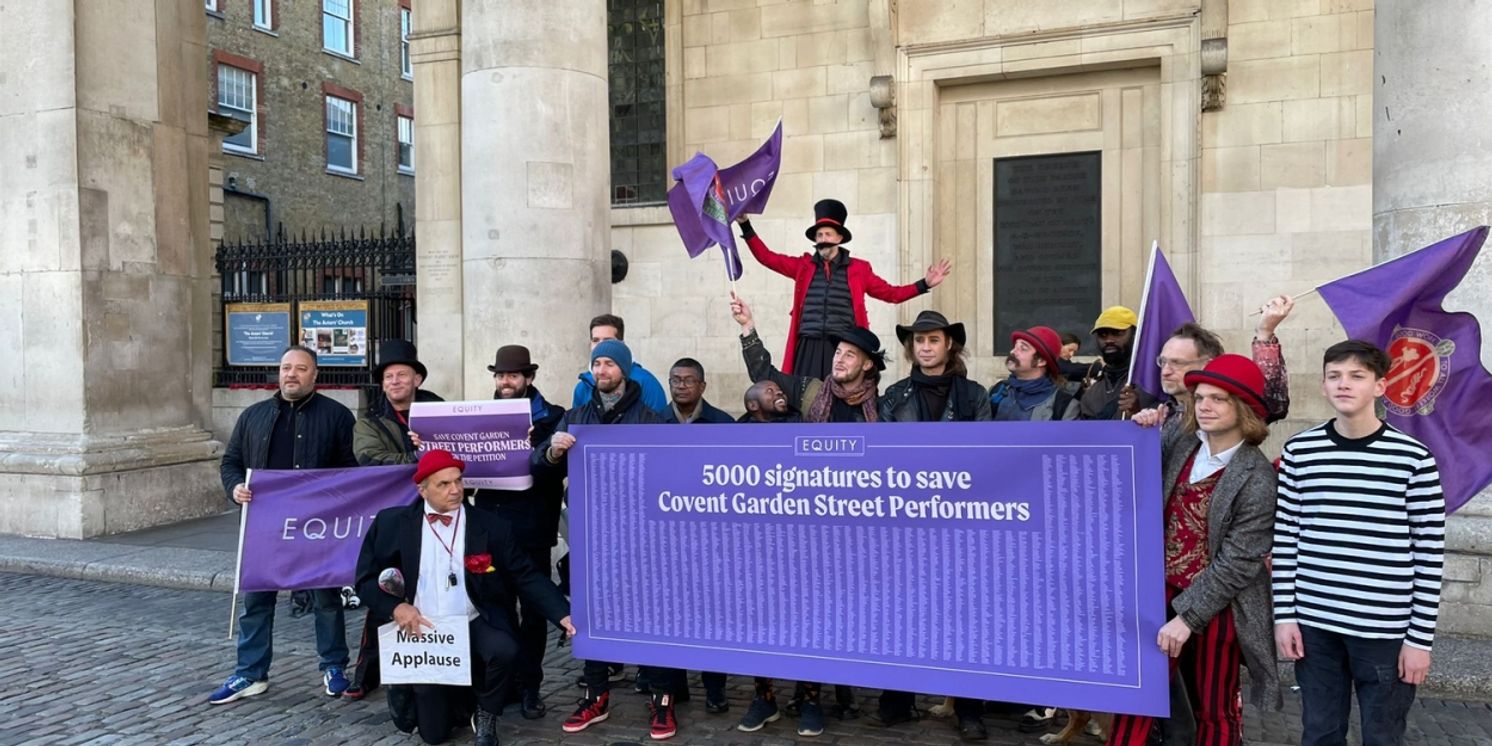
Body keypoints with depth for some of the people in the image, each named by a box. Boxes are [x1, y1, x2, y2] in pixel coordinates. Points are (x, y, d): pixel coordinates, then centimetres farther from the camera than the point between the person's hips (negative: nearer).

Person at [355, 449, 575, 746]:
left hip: (475, 625, 0)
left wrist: (563, 614, -19)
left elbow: (526, 577, -7)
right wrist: (396, 607, -15)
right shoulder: (394, 523, -3)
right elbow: (367, 578, 4)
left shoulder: (489, 526, -5)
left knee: (504, 649, -34)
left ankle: (485, 717, -2)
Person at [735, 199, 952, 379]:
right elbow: (766, 256, 13)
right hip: (810, 348, 1)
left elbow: (891, 293, 13)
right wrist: (745, 225, 7)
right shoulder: (804, 265, 13)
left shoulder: (858, 269, 11)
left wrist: (924, 284, 4)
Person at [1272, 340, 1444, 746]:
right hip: (1314, 623, 2)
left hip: (1386, 629, -2)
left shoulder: (1413, 458, -6)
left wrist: (1420, 637, -4)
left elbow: (1430, 555, -4)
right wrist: (1284, 614, 1)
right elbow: (1285, 538, 4)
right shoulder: (1299, 451, 0)